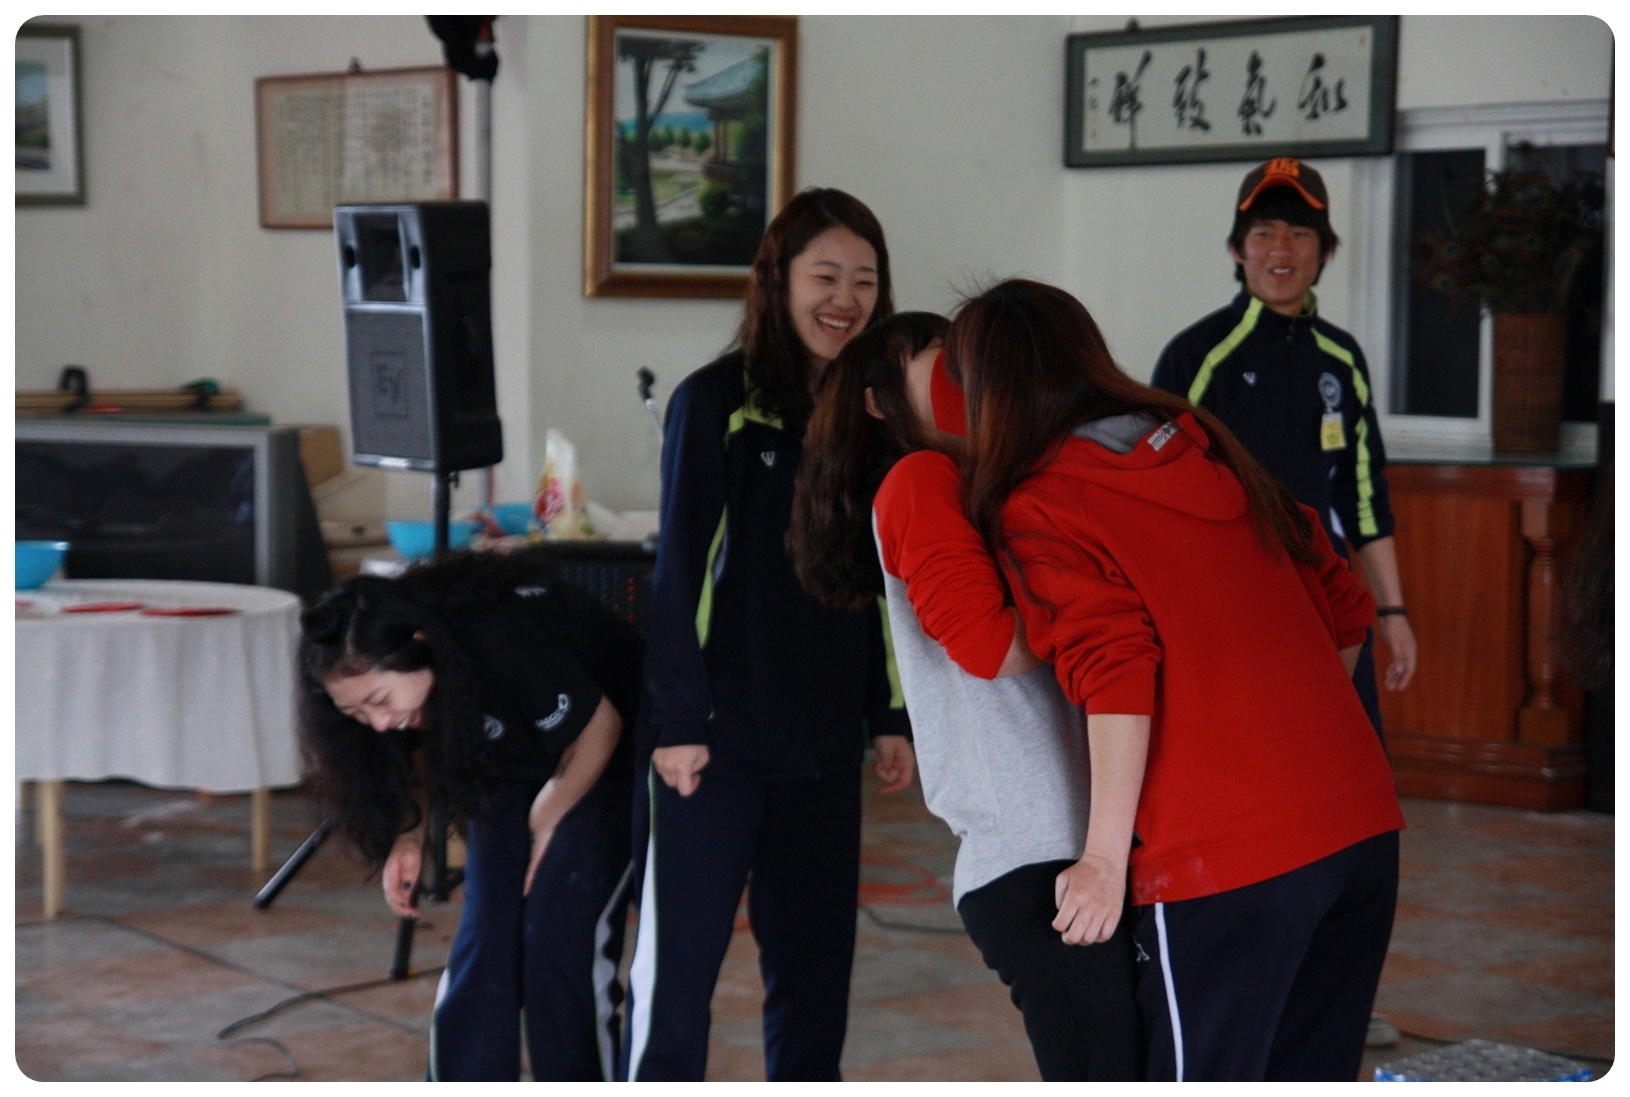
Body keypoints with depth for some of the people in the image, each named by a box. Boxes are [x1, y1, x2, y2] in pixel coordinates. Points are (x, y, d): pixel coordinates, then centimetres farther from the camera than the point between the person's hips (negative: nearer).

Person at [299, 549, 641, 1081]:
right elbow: (427, 751, 5)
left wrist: (547, 822, -8)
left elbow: (599, 725, -21)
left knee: (562, 942, -15)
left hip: (605, 761, -6)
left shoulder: (505, 641, -37)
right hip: (515, 767, 6)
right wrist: (408, 834, -12)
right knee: (484, 941, -5)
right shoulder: (383, 678, -16)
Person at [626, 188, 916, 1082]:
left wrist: (891, 716, 11)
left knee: (815, 951, 11)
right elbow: (680, 567, -9)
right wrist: (679, 721, -13)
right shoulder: (716, 402, -8)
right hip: (713, 735, -5)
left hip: (821, 737, 5)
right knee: (681, 950, 2)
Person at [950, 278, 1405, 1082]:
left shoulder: (1039, 509, -4)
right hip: (1361, 825, 7)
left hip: (1221, 857, -6)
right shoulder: (1208, 452, 14)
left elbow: (1117, 682, -15)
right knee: (1313, 1073, 17)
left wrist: (1105, 857, -12)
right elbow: (1342, 610, 17)